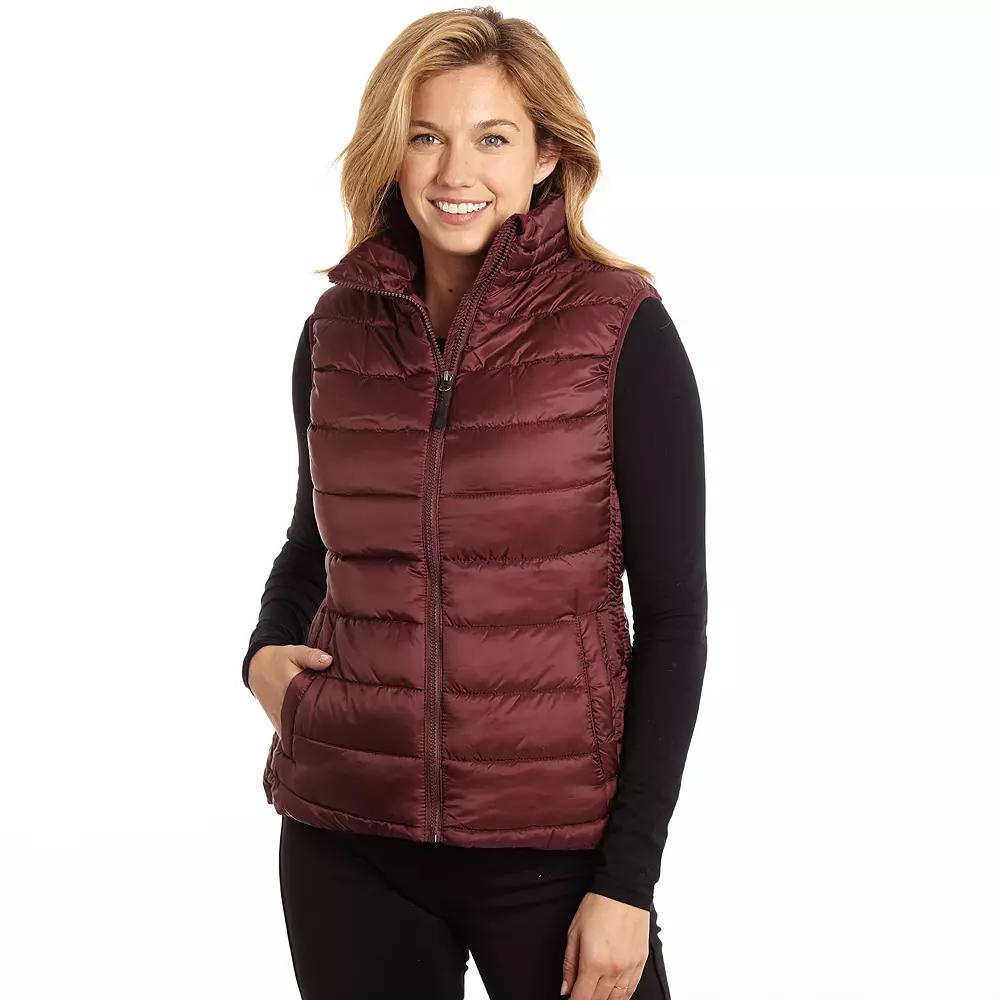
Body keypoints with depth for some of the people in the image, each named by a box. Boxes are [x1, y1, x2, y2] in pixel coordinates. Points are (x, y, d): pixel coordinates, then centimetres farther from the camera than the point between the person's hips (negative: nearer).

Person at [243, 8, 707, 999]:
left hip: (552, 842, -3)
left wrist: (629, 876, -10)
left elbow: (673, 611, -7)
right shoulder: (338, 330, 3)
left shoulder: (621, 330, -7)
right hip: (344, 841, 4)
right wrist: (267, 650, 0)